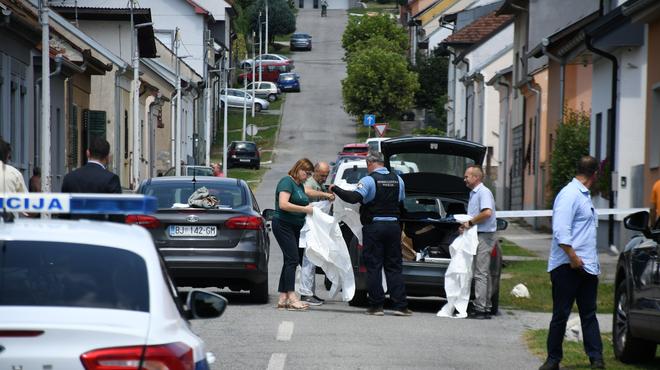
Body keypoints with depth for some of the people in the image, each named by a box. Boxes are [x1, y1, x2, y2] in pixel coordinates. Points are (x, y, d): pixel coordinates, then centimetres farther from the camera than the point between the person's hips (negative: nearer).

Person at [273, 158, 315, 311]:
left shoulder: (300, 185, 17)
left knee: (290, 261, 7)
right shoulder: (287, 182, -11)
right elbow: (283, 204, -22)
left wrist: (311, 207, 3)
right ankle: (292, 298, -20)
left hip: (294, 228, 10)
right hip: (283, 225, -10)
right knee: (293, 259, -15)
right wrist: (305, 209, -19)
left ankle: (282, 298, 9)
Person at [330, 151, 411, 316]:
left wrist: (335, 189, -11)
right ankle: (400, 305, 3)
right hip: (393, 226, 4)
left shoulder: (369, 180, -10)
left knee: (374, 267, 1)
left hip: (374, 227, -4)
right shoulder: (397, 180, 8)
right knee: (394, 267, 8)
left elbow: (354, 197, -21)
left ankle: (376, 305, 0)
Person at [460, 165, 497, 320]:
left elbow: (487, 213, -26)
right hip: (477, 236, 11)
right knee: (484, 273, 11)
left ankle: (480, 308, -12)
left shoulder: (484, 192, -12)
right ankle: (486, 307, 15)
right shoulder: (473, 193, 19)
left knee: (480, 274, -11)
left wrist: (470, 222, -16)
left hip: (484, 236, -11)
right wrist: (466, 225, 9)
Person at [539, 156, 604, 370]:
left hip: (588, 267, 9)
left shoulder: (584, 196, 17)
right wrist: (573, 257, -22)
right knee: (561, 314, 0)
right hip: (568, 266, -9)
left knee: (589, 314, 7)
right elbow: (561, 231, -22)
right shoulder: (569, 195, -14)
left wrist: (593, 263, 18)